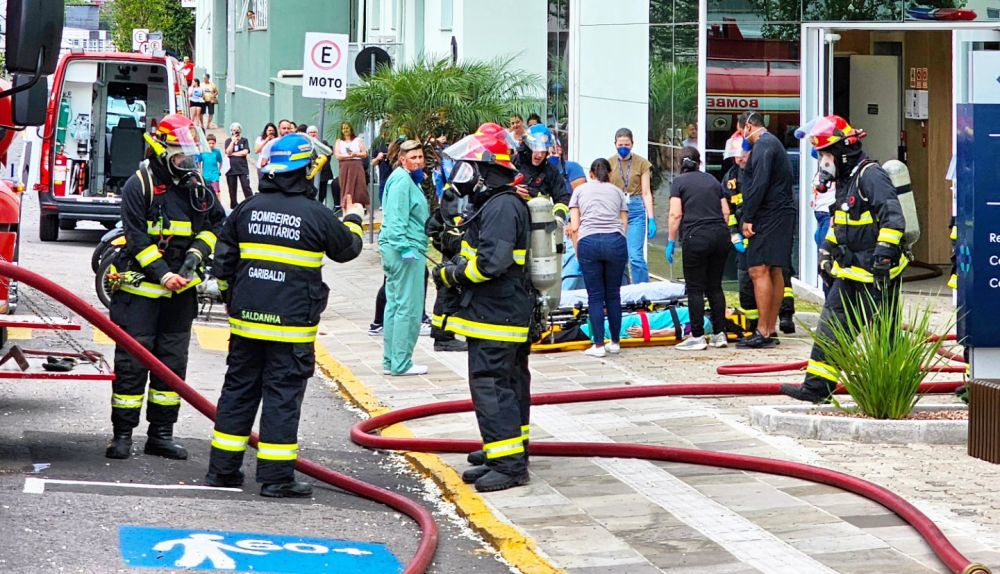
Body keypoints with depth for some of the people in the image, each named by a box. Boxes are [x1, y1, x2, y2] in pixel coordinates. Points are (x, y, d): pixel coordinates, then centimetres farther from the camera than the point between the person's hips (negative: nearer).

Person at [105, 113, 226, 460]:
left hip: (181, 291, 6)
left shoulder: (197, 187, 6)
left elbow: (216, 223, 15)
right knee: (132, 362, -3)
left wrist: (196, 252, -3)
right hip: (140, 288, -5)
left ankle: (161, 434, 17)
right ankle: (122, 434, 4)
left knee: (172, 362, 9)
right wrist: (163, 274, -20)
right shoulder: (139, 186, -10)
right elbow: (137, 238, -14)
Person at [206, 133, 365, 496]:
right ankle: (276, 477, 1)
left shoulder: (247, 209, 4)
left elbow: (224, 258, 11)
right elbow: (347, 249, 10)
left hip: (247, 319, 4)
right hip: (292, 322, -4)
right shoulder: (316, 215, -8)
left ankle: (222, 469, 17)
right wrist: (354, 221, 31)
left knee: (238, 388, 13)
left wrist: (230, 297, 25)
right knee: (283, 395, 0)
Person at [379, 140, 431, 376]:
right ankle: (401, 364, -5)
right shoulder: (402, 181, -14)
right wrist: (405, 247, -27)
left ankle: (390, 361, 19)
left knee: (394, 304, 14)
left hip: (393, 249, 11)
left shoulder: (408, 179, 18)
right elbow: (397, 217, -22)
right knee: (408, 308, -7)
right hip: (406, 250, -11)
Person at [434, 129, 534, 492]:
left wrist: (450, 274, -12)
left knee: (490, 387, -11)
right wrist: (454, 266, 6)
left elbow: (490, 262, -26)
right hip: (506, 312, 11)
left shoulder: (501, 207, -18)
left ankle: (509, 464, -11)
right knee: (510, 385, 17)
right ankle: (509, 457, 27)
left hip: (495, 316, -11)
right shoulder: (493, 204, 17)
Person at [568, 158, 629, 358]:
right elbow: (624, 224, 12)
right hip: (615, 241, 1)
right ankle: (615, 343, 17)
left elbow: (574, 227, 10)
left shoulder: (580, 190, 18)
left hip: (588, 242, -1)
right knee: (613, 294, 12)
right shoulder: (618, 192, 21)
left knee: (595, 296, 4)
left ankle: (598, 345, 4)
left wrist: (578, 253, 16)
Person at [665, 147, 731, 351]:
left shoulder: (680, 182, 3)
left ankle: (697, 337, -1)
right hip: (720, 235, 5)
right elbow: (726, 212, 14)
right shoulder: (713, 180, 18)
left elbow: (676, 214, -6)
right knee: (715, 286, 11)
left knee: (695, 289, 0)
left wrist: (671, 242, -2)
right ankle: (719, 334, 10)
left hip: (696, 237, -5)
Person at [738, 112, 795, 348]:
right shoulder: (773, 143, 22)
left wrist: (748, 219, -18)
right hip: (783, 214, 11)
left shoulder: (762, 145, -9)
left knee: (759, 270, -13)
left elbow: (759, 184, -19)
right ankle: (771, 330, 16)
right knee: (775, 272, 12)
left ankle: (763, 332, -17)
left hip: (769, 214, -11)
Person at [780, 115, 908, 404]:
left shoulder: (871, 175, -16)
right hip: (850, 272, 10)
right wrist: (826, 250, 29)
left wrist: (884, 253, -27)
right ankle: (817, 387, 14)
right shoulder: (845, 179, 16)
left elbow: (893, 217, -24)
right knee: (832, 323, 10)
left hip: (875, 274, -10)